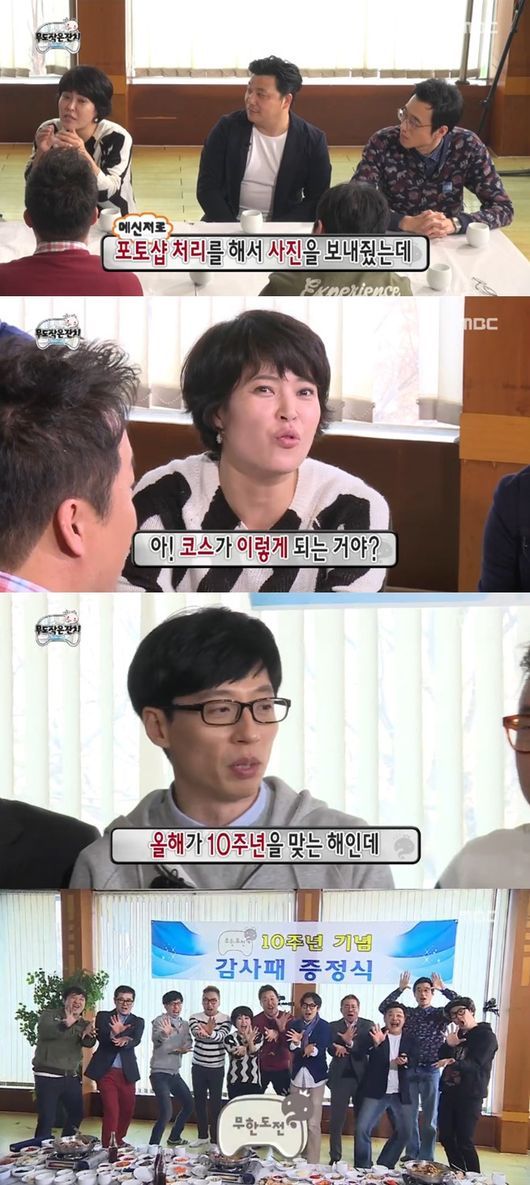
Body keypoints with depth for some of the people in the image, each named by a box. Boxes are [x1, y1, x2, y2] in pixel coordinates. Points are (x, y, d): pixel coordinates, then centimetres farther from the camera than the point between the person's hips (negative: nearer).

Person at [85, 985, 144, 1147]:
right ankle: (107, 1146, -7)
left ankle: (118, 1140, 32)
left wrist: (123, 1041, -32)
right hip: (106, 1072, -3)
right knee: (111, 1110, -11)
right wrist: (114, 1034, -33)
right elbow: (101, 1037, -12)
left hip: (127, 1073, 3)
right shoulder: (103, 1017, 5)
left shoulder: (138, 1022, 9)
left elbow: (135, 1041, -9)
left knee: (127, 1110, 11)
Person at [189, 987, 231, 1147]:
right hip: (198, 1066, 2)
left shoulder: (225, 1019, -5)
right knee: (199, 1101, 9)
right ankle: (202, 1136, 22)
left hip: (217, 1068, -2)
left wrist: (210, 1033, -46)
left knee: (215, 1103, -3)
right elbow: (195, 1032, -21)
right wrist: (204, 1031, -46)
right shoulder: (195, 1017, -1)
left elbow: (221, 1036, -23)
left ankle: (215, 1140, 0)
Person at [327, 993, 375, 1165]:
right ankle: (335, 1158, 11)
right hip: (340, 1078, 0)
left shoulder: (368, 1025, 4)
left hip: (362, 1078, 0)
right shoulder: (333, 1026, 7)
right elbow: (331, 1049, -7)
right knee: (336, 1120, 2)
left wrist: (349, 1044, -22)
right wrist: (344, 1041, -25)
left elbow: (368, 1048, -10)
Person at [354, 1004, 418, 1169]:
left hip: (400, 1094, 4)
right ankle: (363, 1168, -2)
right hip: (376, 1092, -3)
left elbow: (414, 1060, -2)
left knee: (404, 1132, 5)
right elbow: (362, 1051, -19)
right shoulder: (375, 1034, -1)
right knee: (362, 1129, -14)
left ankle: (384, 1167, 19)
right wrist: (375, 1043, -41)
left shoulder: (410, 1040, 10)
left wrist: (405, 1061, -26)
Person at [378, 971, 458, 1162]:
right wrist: (400, 989, -8)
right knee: (409, 1115, 8)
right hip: (409, 1070, 2)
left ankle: (426, 1159, 7)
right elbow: (384, 1008, -2)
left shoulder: (440, 1014, 2)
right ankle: (411, 1155, 18)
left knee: (429, 1117, 2)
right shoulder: (407, 1013, 9)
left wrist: (443, 988, -11)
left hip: (430, 1071, -2)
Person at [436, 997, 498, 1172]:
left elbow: (475, 1064, -19)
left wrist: (453, 1063, -37)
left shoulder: (486, 1036, -6)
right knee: (446, 1138, 6)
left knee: (464, 1142, -12)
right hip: (449, 1091, 7)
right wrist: (448, 1045, -10)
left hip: (470, 1095, -7)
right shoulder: (458, 1035, 17)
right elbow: (441, 1058, 10)